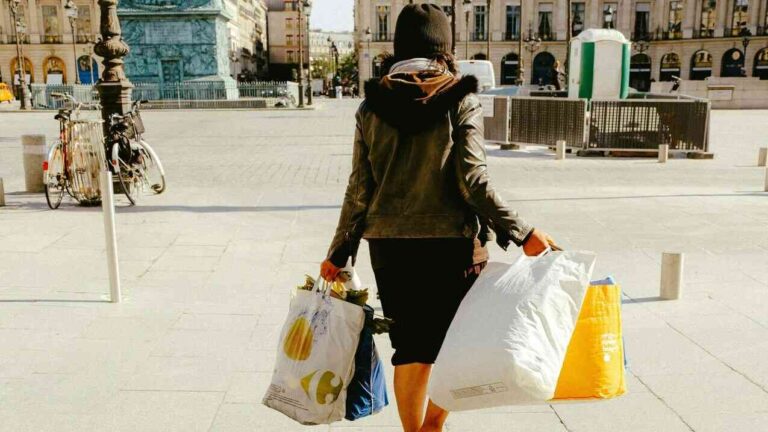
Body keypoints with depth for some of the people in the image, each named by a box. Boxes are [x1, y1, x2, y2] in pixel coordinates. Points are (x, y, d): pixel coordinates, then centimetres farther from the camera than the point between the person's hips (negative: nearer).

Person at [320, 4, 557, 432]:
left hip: (389, 244, 3)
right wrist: (522, 232, -8)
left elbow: (360, 189, 2)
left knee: (410, 347, 12)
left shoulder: (372, 107, 3)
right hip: (452, 242, -3)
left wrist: (339, 253, 10)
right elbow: (473, 181, -13)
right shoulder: (461, 100, -6)